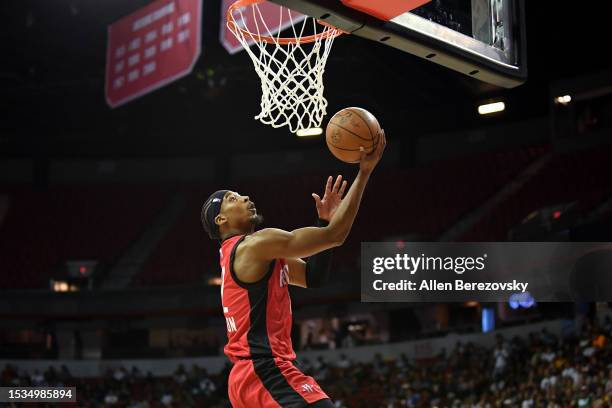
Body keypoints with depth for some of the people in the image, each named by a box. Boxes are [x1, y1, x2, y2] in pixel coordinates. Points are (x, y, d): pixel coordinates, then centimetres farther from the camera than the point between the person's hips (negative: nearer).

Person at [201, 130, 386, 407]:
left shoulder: (244, 254, 21)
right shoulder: (258, 243, -10)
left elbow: (314, 278, 21)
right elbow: (336, 236, -14)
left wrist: (325, 220, 12)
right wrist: (365, 171, -9)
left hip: (250, 375, 11)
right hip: (267, 372, -11)